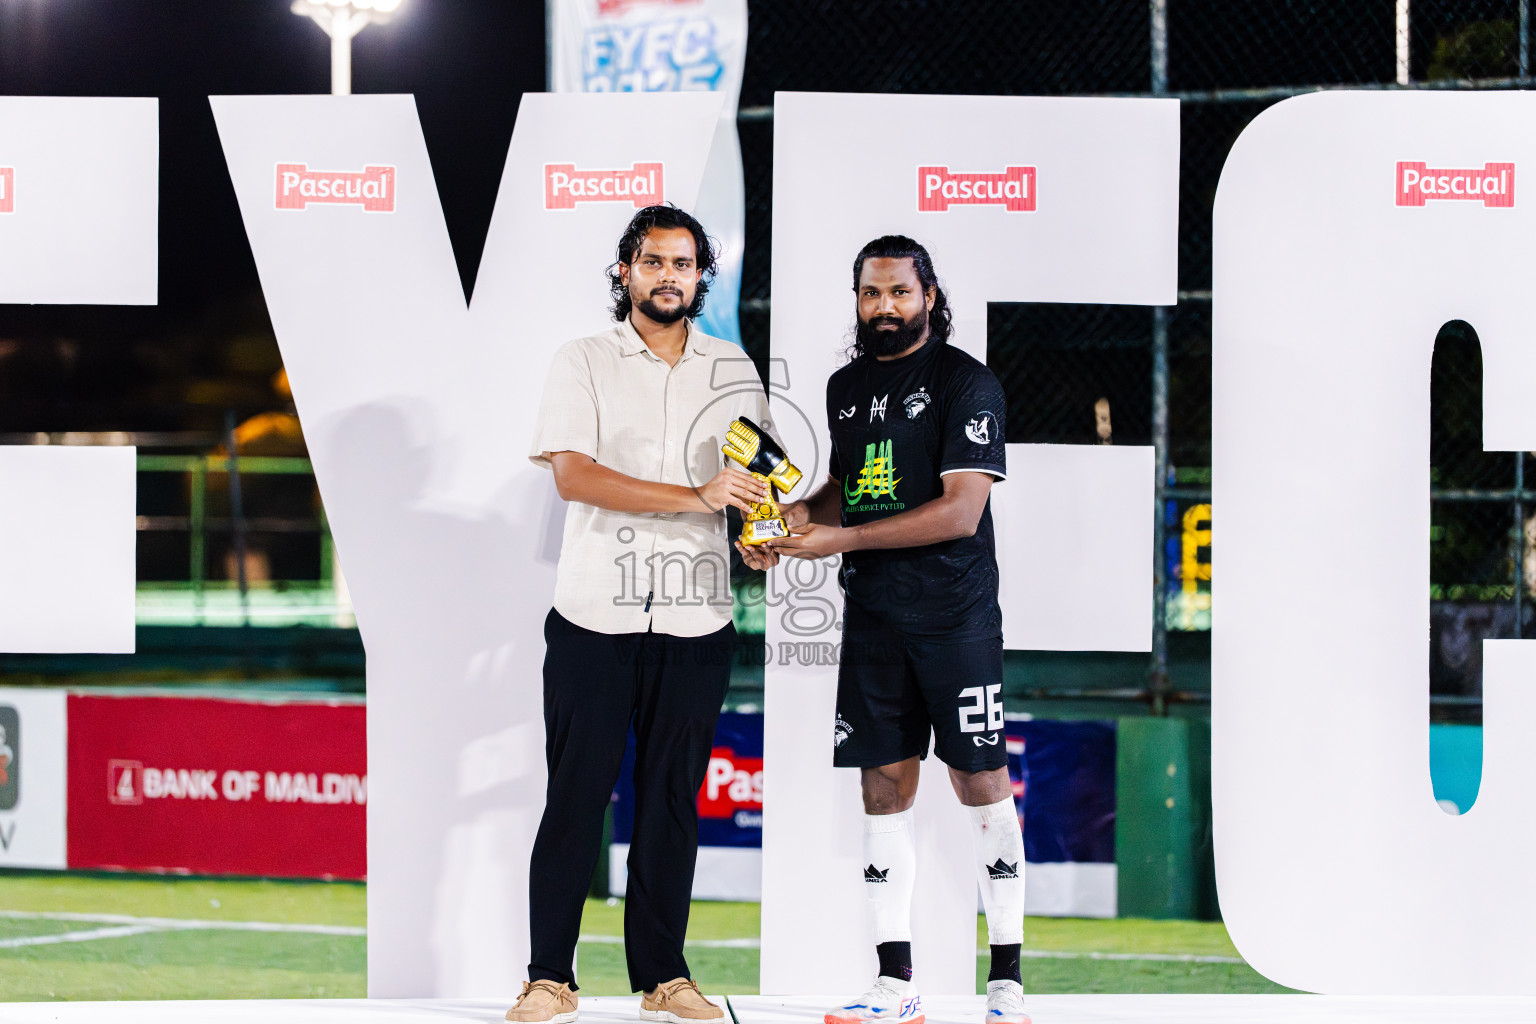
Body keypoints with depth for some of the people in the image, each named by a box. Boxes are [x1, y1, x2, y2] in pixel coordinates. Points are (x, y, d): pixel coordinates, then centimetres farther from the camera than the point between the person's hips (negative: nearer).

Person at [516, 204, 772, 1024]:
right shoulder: (584, 364, 2)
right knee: (577, 795, -1)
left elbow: (758, 477, 20)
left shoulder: (731, 368, 14)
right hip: (596, 617, -3)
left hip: (696, 619, 3)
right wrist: (694, 498, -20)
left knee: (673, 800, 6)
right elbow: (572, 474, -12)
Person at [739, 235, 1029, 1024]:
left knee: (980, 781, -3)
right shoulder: (846, 388, 14)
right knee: (883, 783, 3)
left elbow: (960, 511, -15)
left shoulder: (966, 383, -7)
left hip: (955, 616, -6)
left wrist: (841, 539, -18)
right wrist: (794, 520, 2)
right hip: (872, 617, 6)